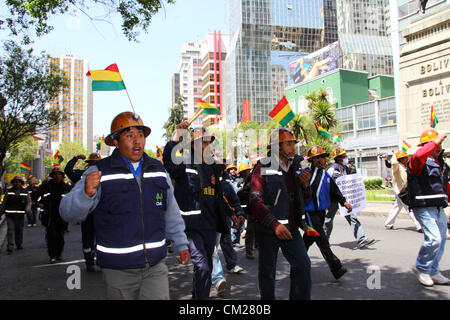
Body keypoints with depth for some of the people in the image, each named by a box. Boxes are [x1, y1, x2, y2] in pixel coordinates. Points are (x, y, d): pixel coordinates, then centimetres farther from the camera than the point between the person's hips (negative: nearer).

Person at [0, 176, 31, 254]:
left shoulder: (25, 192, 6)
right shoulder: (8, 191, 6)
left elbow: (29, 202, 3)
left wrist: (27, 209, -17)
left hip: (20, 215, 1)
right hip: (10, 215, -1)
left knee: (19, 231, 11)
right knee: (10, 231, -8)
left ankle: (19, 245, 27)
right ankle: (10, 248, -8)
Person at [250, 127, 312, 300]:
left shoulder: (295, 166, 9)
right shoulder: (263, 168, -10)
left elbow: (305, 198, 18)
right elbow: (255, 201, -18)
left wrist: (305, 185, -4)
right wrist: (274, 224, -26)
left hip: (291, 229, 5)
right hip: (268, 231, -5)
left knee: (303, 266, 5)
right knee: (267, 272, 8)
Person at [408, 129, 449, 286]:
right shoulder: (420, 161, -11)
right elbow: (418, 156, -37)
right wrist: (435, 141, -28)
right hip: (423, 207, -9)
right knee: (434, 239, -16)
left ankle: (433, 272, 26)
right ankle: (421, 268, 5)